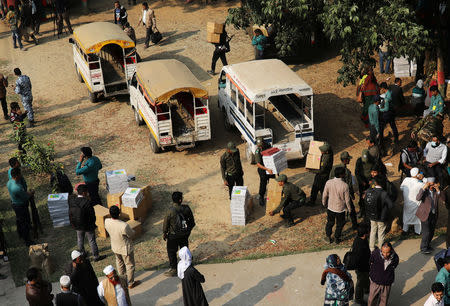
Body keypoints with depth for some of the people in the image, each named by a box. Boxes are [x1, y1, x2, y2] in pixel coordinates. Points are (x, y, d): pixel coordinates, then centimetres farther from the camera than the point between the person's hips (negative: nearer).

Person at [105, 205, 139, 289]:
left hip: (114, 247, 6)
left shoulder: (106, 221, -23)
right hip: (125, 248, -6)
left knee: (119, 262, 32)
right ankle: (130, 283, 36)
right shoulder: (124, 226, -39)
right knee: (129, 265, 18)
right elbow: (132, 235, -20)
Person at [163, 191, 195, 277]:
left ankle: (173, 269, 20)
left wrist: (164, 233, 6)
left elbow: (166, 224, -12)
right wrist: (189, 229, 17)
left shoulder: (170, 211, -25)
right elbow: (191, 220, -1)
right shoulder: (186, 208, -16)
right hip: (185, 234, 4)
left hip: (173, 235, -4)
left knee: (171, 252, 13)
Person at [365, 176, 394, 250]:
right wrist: (385, 209, -9)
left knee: (372, 231, 23)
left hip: (371, 216, 4)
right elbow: (391, 204, -28)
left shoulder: (368, 191, -13)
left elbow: (365, 202, -2)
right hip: (381, 217, -4)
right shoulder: (383, 193, -26)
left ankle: (371, 247, 36)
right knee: (381, 233, 14)